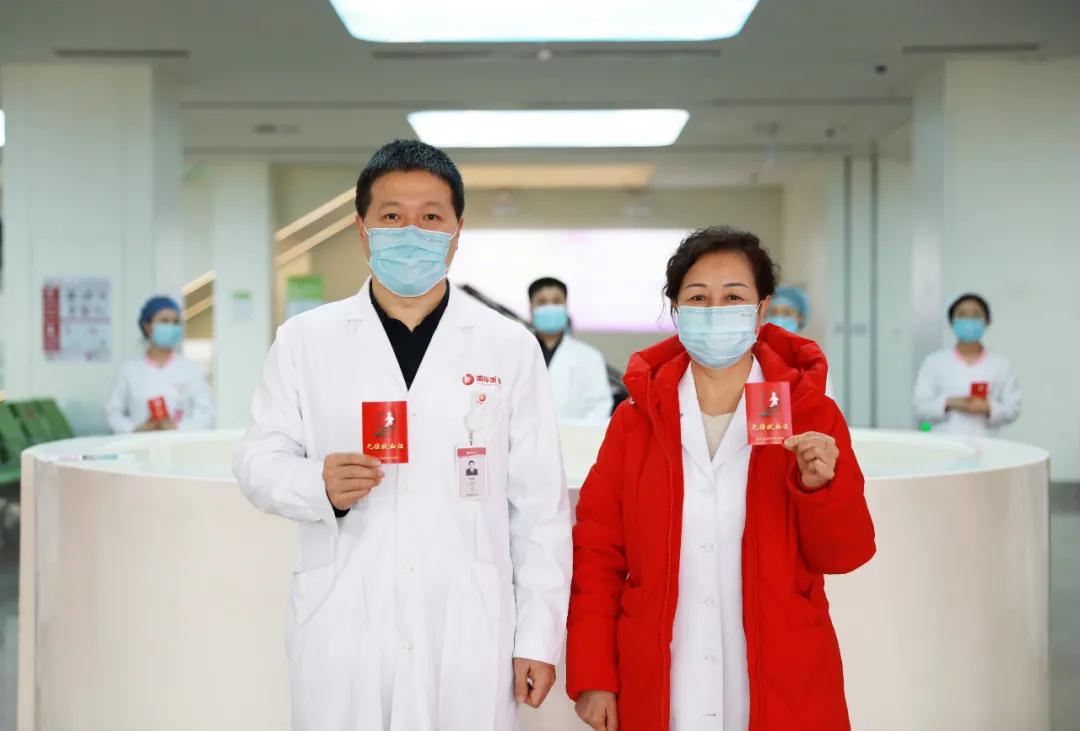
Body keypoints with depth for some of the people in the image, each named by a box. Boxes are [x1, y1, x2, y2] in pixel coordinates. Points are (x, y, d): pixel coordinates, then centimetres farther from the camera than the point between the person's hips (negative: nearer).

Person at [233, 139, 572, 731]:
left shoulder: (511, 347, 3)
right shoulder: (304, 339, 4)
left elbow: (540, 505, 2)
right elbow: (259, 460, 6)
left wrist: (539, 636, 0)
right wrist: (320, 484, -16)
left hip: (469, 637, 0)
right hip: (340, 633, 1)